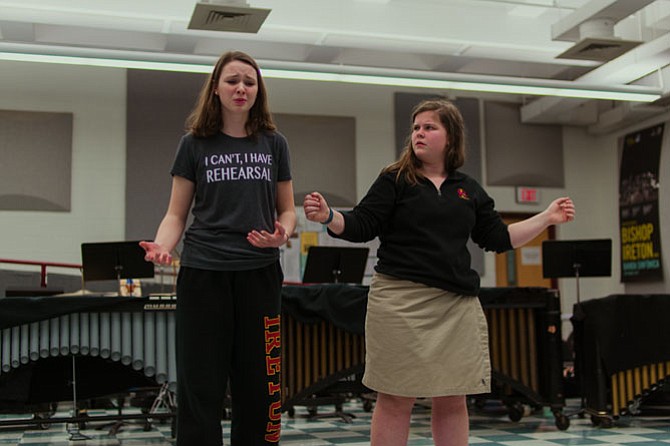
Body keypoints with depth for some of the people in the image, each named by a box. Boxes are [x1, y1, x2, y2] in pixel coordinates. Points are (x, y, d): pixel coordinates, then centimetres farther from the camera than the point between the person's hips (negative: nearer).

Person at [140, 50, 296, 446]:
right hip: (203, 272, -1)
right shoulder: (195, 144, 5)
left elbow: (286, 209, 14)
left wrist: (282, 234, -8)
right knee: (201, 386, 2)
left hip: (260, 273, 1)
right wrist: (162, 246, -15)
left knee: (257, 384, 5)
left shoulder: (274, 144, 9)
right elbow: (176, 214, 5)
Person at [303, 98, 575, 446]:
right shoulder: (394, 180, 3)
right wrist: (328, 217, -23)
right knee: (396, 400, 0)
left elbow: (499, 238, 18)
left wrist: (547, 218, 13)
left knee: (452, 401, 8)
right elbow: (360, 227, -4)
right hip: (402, 300, -4)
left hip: (458, 304, 4)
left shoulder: (469, 190, 14)